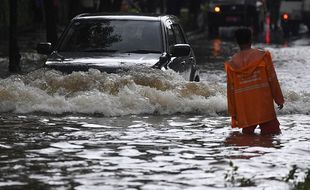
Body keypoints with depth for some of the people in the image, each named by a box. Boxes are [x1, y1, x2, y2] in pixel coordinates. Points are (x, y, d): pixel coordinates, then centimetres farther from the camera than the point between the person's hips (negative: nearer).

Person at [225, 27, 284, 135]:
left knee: (247, 134, 10)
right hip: (264, 105, -2)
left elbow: (231, 90, 6)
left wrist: (233, 113, 12)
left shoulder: (232, 63, 3)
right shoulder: (262, 56, -2)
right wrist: (279, 99, 9)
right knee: (272, 133, -1)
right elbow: (272, 80, 0)